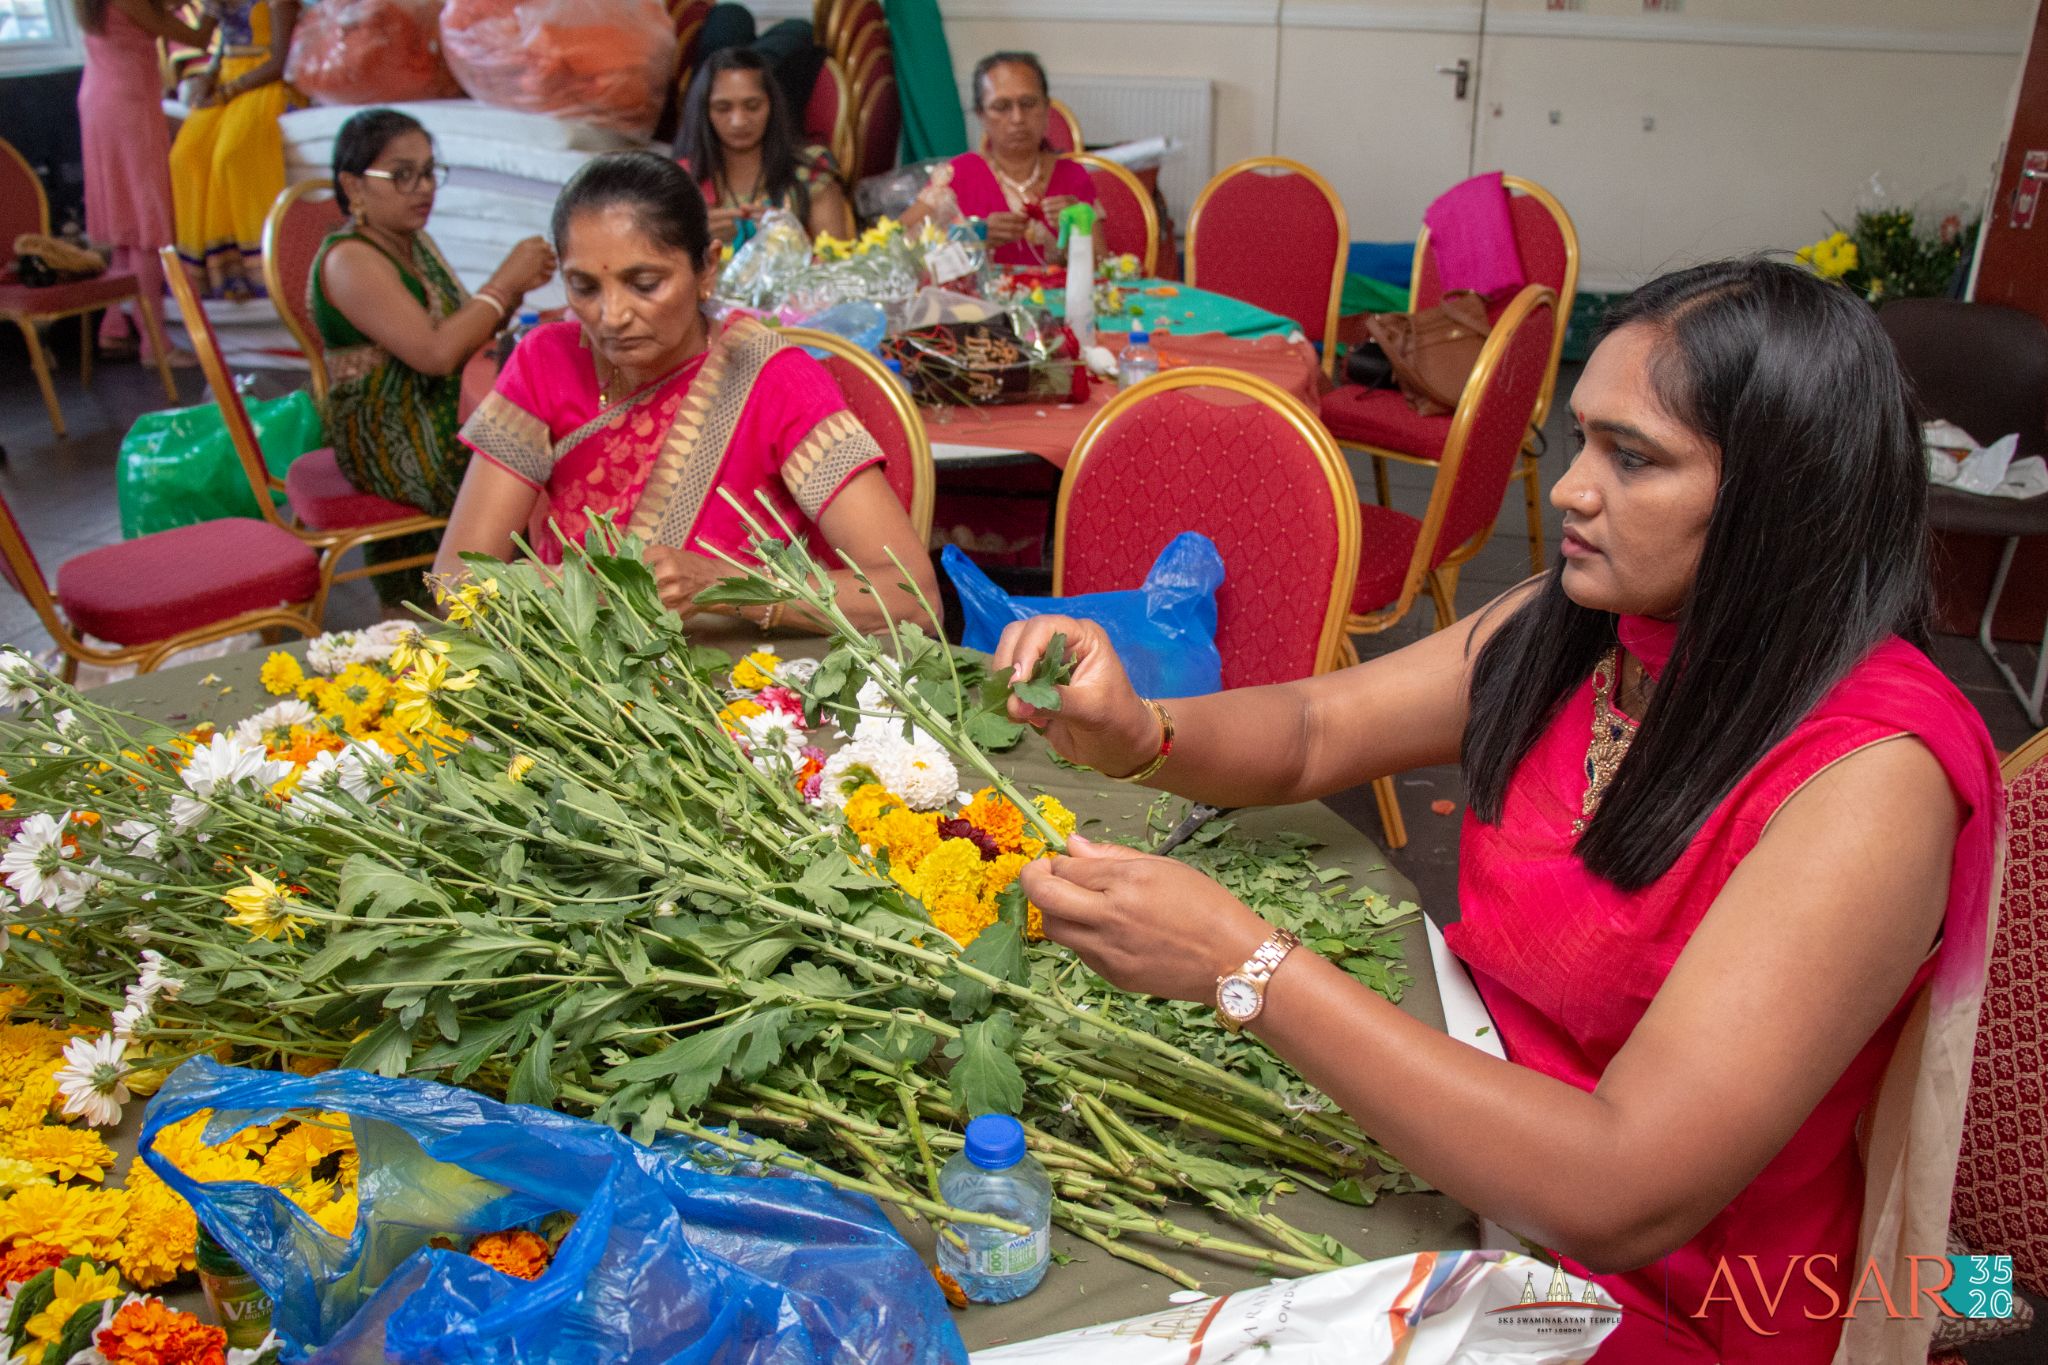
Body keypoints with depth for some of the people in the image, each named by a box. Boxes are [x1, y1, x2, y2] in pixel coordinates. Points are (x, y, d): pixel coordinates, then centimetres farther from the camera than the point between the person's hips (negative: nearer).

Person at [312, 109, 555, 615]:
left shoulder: (415, 241, 13)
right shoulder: (350, 260, -14)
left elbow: (467, 332, 13)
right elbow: (436, 352, -25)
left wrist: (515, 288, -5)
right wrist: (504, 283, -15)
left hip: (439, 421, 8)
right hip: (390, 445, -8)